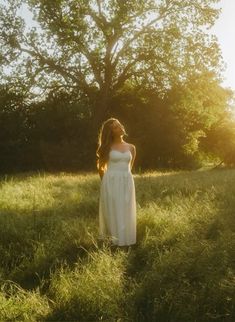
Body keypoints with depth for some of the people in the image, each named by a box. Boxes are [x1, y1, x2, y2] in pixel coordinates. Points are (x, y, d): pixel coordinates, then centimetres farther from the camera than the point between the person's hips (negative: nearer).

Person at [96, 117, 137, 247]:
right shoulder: (108, 147, 0)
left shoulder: (131, 147, 9)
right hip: (111, 182, -3)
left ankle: (125, 239, 17)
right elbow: (100, 167, 8)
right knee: (113, 211, 0)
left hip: (127, 182, 3)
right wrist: (105, 182, 10)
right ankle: (114, 239, 8)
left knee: (126, 212, 7)